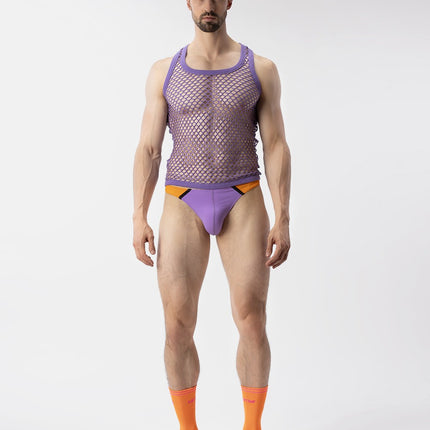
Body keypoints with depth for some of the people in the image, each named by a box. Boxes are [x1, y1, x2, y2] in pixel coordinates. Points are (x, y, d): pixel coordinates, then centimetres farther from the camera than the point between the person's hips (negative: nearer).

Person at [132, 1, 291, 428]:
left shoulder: (261, 69, 3)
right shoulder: (163, 72, 5)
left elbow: (276, 146, 0)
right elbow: (148, 150, 3)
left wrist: (282, 220, -8)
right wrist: (139, 219, -7)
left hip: (243, 201, 0)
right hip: (184, 202, 1)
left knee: (252, 323, -5)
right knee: (178, 326, -6)